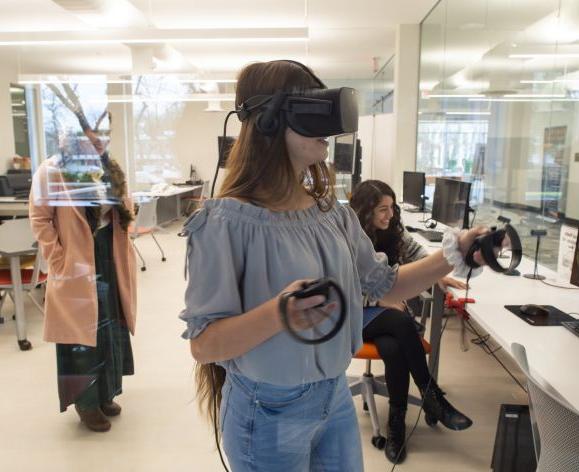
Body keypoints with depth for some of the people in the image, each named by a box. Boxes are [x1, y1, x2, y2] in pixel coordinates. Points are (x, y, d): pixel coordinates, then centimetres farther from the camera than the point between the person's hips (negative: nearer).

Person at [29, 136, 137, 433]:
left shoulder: (110, 169, 6)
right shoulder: (52, 170, -12)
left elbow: (125, 209, 14)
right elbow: (40, 219, -12)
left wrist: (119, 248, 6)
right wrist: (59, 261, -14)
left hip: (111, 264, 6)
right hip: (77, 268, -6)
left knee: (111, 332, 15)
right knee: (82, 334, 7)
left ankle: (105, 394, 33)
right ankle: (86, 401, 24)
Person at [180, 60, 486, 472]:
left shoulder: (332, 212, -1)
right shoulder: (228, 221, -21)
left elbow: (384, 285, 7)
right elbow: (203, 343, -20)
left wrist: (453, 254, -7)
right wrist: (277, 314, -37)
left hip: (336, 395, 6)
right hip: (269, 412, -6)